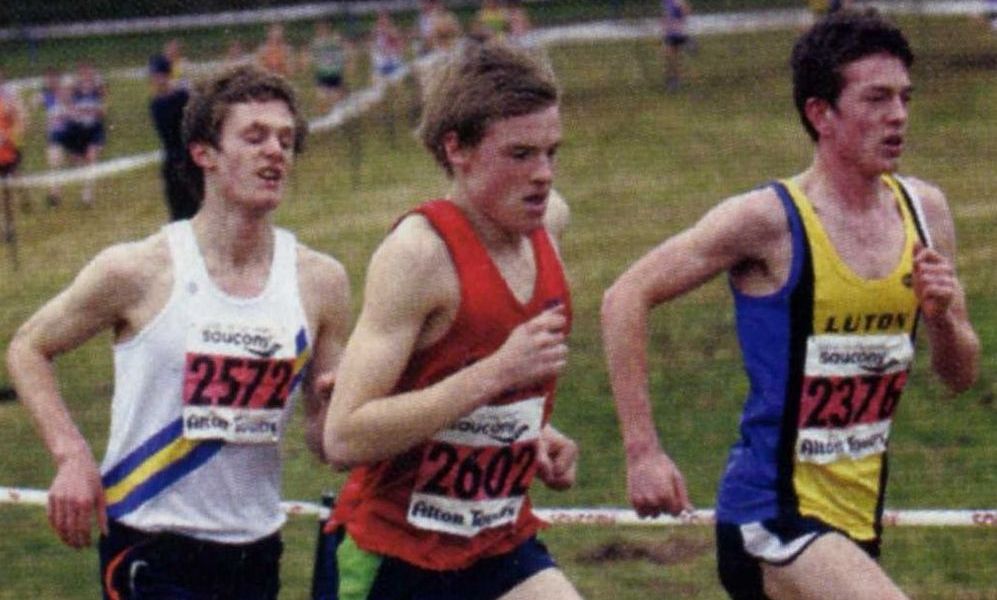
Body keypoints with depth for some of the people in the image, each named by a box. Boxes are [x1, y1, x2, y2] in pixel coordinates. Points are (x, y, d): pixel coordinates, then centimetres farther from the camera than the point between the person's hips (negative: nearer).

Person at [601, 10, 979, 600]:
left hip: (856, 523, 7)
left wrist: (943, 318, -12)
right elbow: (627, 298, -11)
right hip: (771, 518, -7)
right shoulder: (769, 221, -14)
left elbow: (961, 375, 11)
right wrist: (643, 452, -15)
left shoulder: (924, 211, 4)